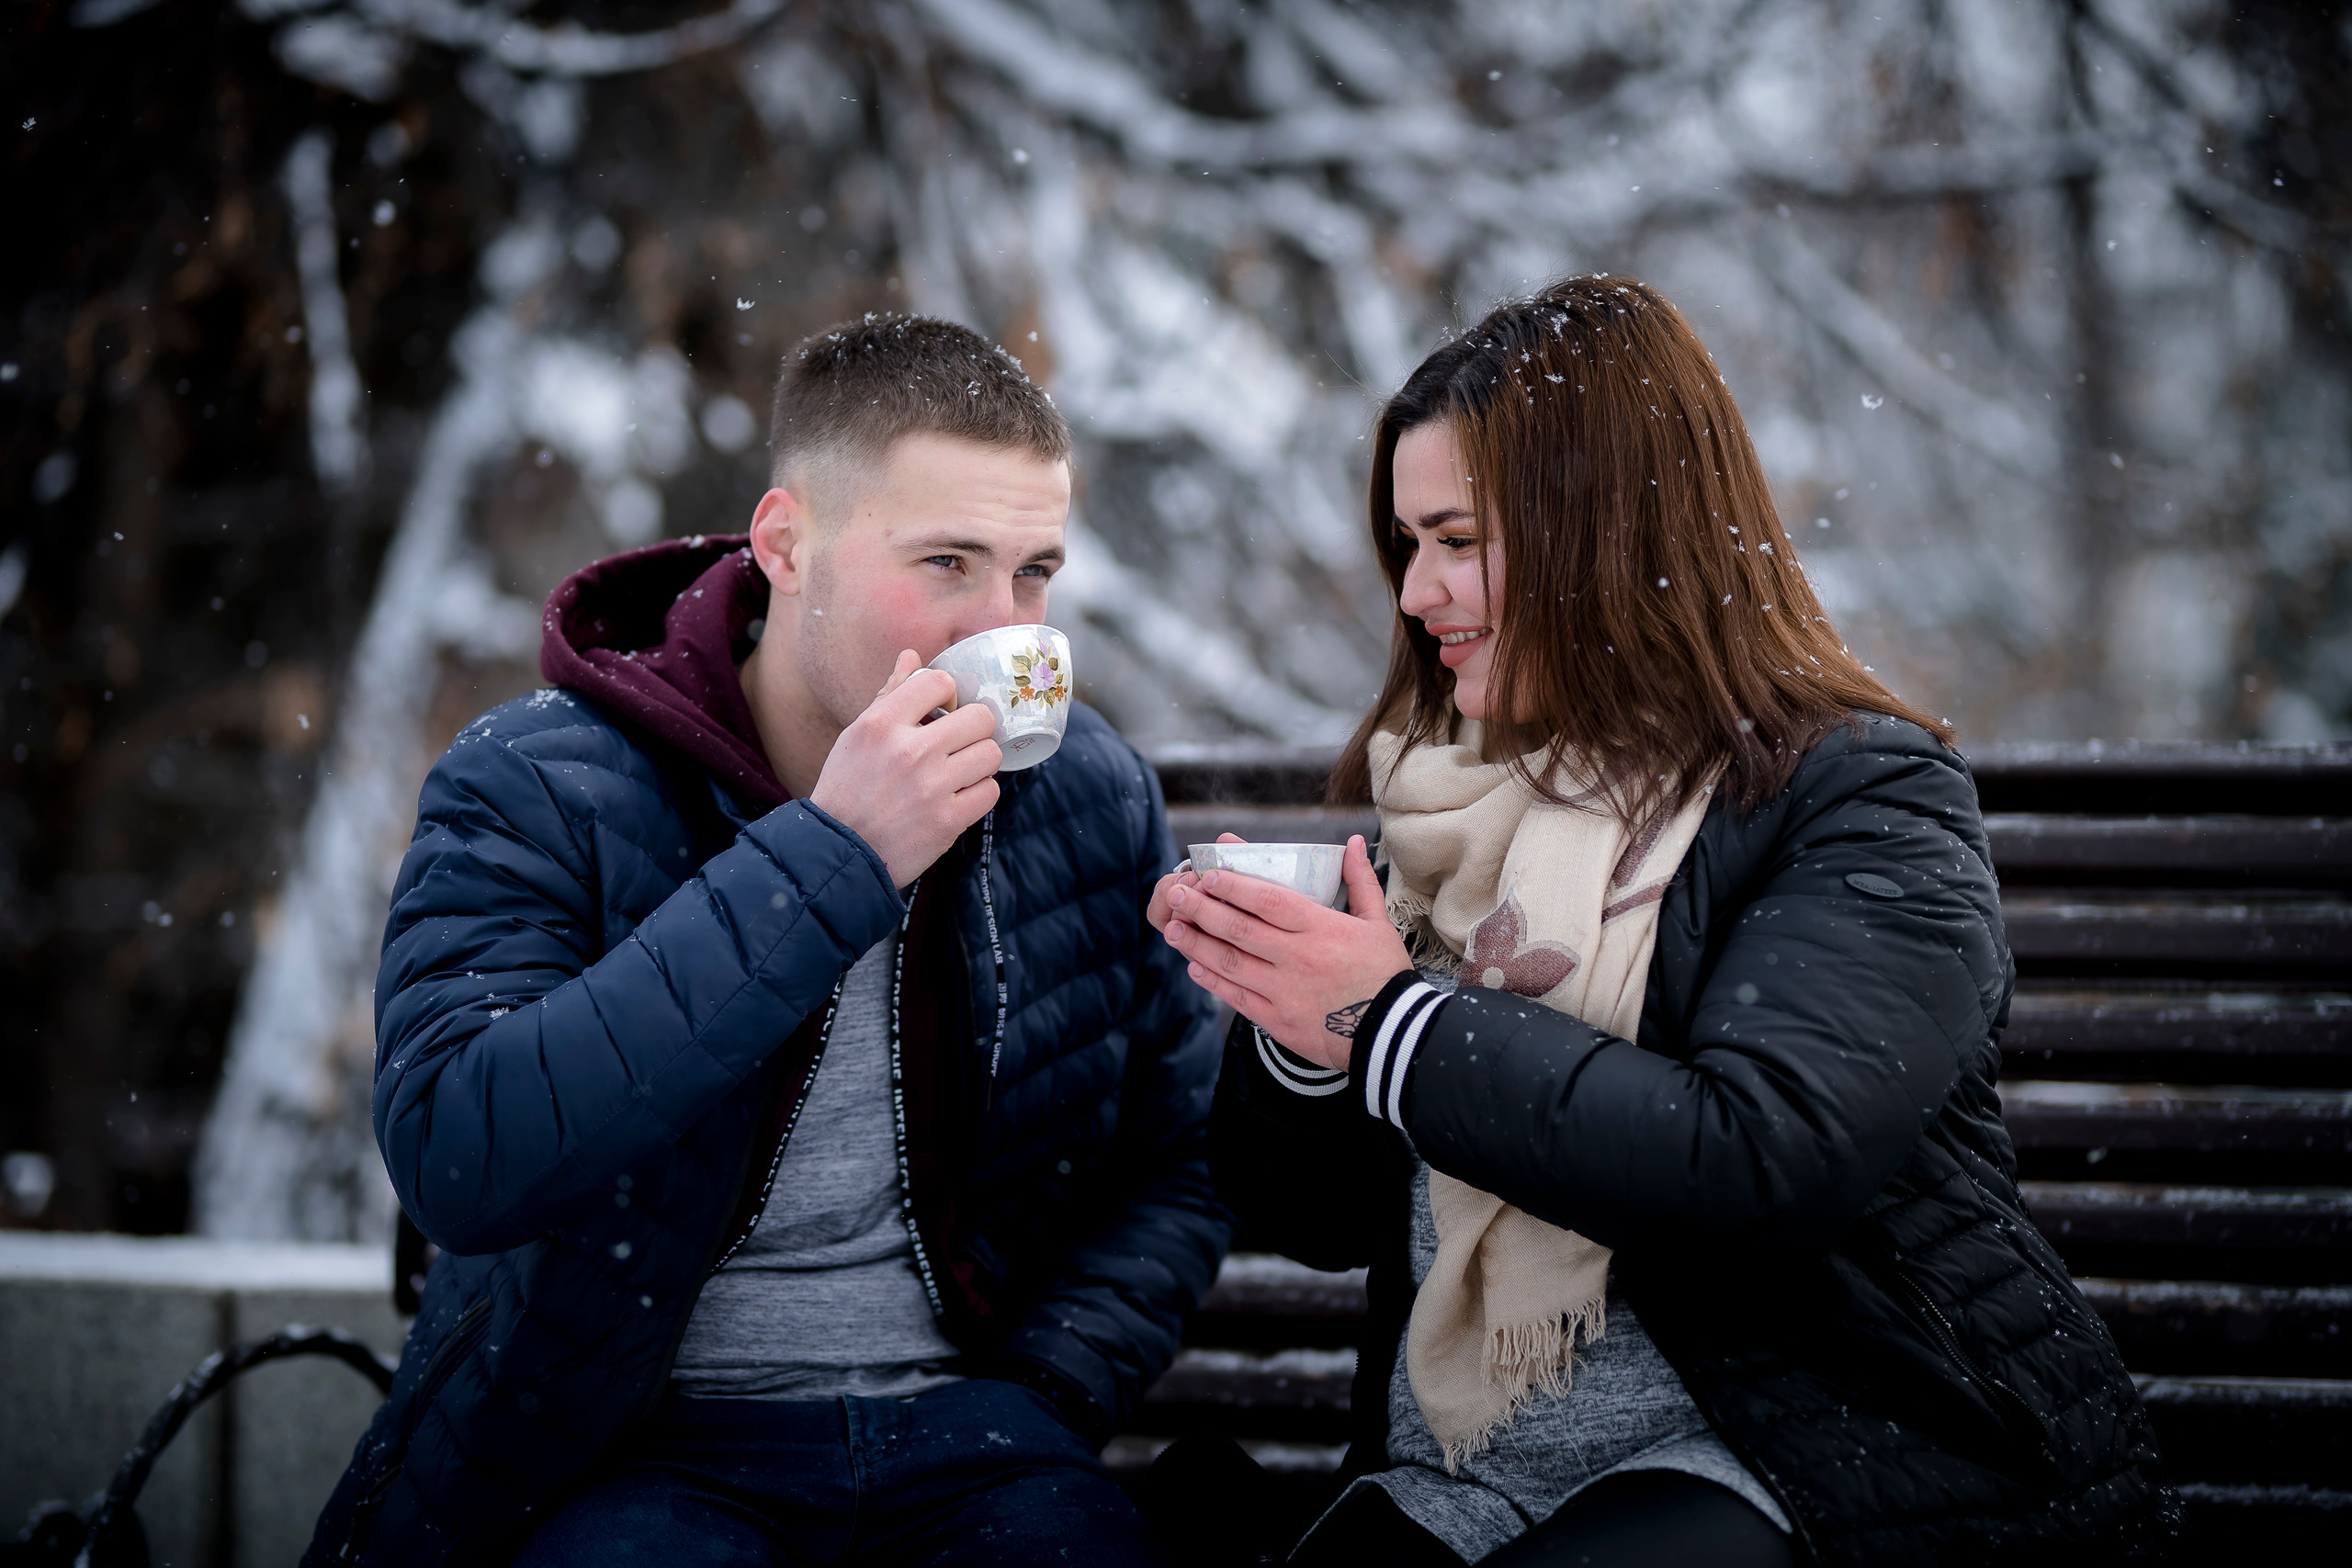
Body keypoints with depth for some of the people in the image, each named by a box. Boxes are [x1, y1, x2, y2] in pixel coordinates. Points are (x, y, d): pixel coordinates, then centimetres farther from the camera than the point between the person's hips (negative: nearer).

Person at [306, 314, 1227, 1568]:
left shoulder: (1087, 794, 6)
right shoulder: (532, 792, -7)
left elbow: (1175, 1169, 14)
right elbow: (454, 1159, -24)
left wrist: (1037, 1398, -5)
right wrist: (830, 862, -23)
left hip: (962, 1428, 3)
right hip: (633, 1453, -3)